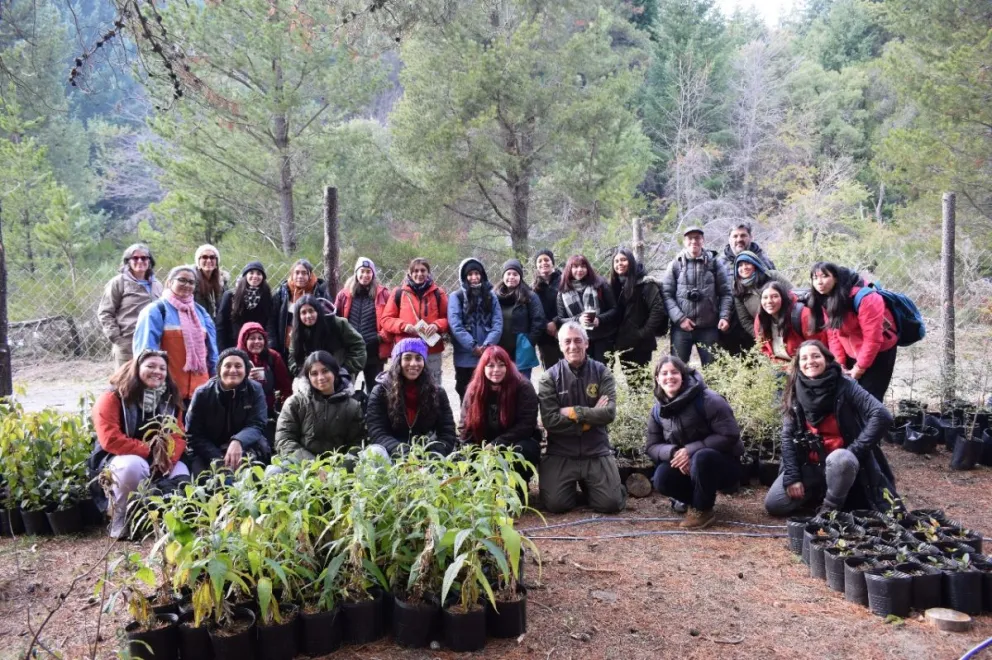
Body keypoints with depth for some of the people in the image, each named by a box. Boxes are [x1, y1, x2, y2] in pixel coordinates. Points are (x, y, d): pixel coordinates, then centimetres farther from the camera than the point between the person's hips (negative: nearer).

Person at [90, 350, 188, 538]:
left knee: (182, 474, -23)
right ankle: (120, 521, -16)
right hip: (116, 461, -5)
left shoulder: (170, 400, 7)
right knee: (135, 466, -39)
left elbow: (178, 437, 1)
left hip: (159, 463, 5)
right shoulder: (113, 398, -10)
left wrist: (168, 458, -22)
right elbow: (110, 440, -21)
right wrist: (150, 451, -25)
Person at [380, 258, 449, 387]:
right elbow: (386, 320, 6)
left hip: (432, 351, 1)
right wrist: (403, 326, -11)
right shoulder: (399, 293, 5)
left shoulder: (438, 293, 7)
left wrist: (437, 325, -12)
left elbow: (449, 318, 9)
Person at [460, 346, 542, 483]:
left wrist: (496, 445, -23)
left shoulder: (523, 387, -13)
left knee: (521, 451, -35)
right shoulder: (473, 390, -2)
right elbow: (466, 427, 3)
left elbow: (526, 425, -18)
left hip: (519, 442, -3)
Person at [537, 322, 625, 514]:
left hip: (597, 451, 1)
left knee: (611, 504, -8)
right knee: (556, 504, -14)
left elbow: (609, 413, -13)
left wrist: (573, 412, -15)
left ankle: (586, 484, 25)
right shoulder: (549, 377, -3)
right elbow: (549, 420, -13)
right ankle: (572, 485, 21)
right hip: (560, 453, -1)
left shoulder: (602, 372, -1)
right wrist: (590, 418, -14)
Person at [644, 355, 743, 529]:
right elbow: (652, 446, -1)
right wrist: (673, 453, -24)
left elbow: (729, 435, -24)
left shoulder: (708, 400, -21)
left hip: (723, 464, -4)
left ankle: (703, 510, -14)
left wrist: (691, 450, -27)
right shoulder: (658, 410, -2)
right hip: (686, 467, 5)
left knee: (702, 457, -37)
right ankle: (697, 498, 5)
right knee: (662, 478, -24)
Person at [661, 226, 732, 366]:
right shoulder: (675, 265, 4)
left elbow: (725, 293, 4)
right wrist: (679, 318, -12)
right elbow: (666, 294, -2)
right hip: (681, 327, 0)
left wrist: (724, 316, -11)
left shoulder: (714, 263, 6)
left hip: (709, 327, 1)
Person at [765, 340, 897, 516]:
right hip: (809, 463, 4)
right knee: (773, 504, -8)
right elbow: (787, 435, -2)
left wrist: (854, 450, -25)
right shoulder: (795, 392, -4)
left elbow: (882, 416, -24)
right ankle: (821, 490, 18)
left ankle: (831, 507, -12)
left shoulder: (844, 385, -16)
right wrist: (792, 476, -10)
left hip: (842, 461, -4)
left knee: (840, 459, -40)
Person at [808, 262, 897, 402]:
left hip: (879, 353, -7)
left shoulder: (863, 297, -26)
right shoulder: (825, 300, -3)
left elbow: (873, 337, -24)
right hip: (853, 354, 7)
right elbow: (833, 334, 1)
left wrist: (860, 367, -17)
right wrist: (839, 364, -5)